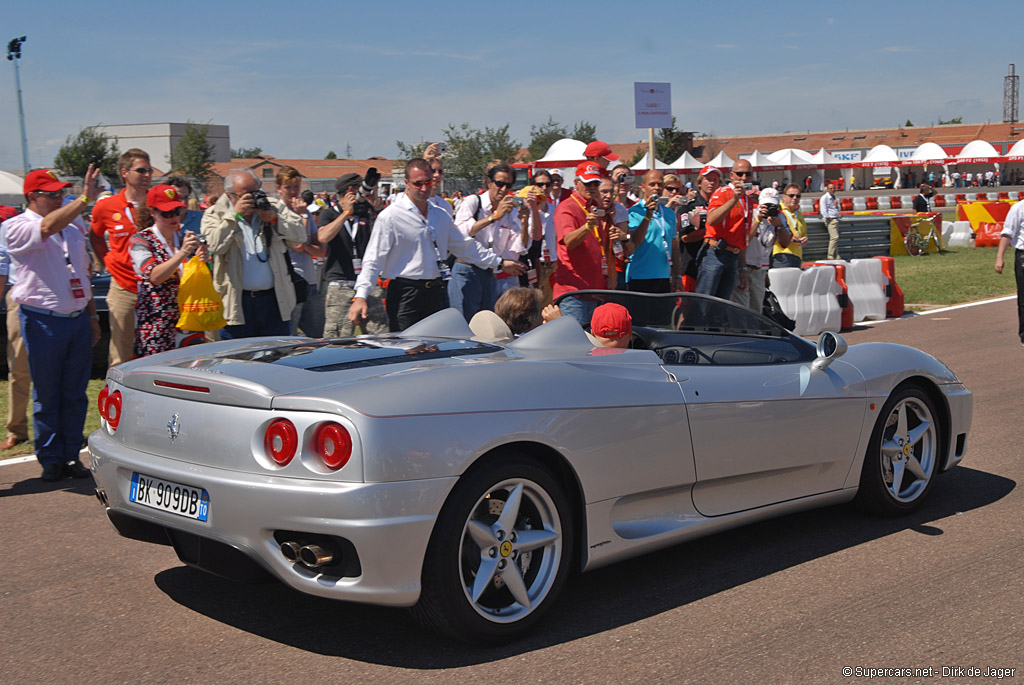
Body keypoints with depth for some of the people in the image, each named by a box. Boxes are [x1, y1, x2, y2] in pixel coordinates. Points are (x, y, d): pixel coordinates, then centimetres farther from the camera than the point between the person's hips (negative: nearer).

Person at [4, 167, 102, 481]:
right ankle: (51, 460, 12)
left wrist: (92, 316, 18)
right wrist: (84, 199, -31)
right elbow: (47, 227, -26)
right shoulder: (16, 226, -4)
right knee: (46, 396, 3)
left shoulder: (73, 231, 16)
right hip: (43, 322, -5)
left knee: (75, 393, 7)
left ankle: (71, 455, 16)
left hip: (78, 319, 5)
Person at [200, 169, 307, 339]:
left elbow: (300, 235, 2)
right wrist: (235, 214, -16)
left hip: (274, 300, 2)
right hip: (237, 304, -2)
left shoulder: (274, 208, 10)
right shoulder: (215, 215, 3)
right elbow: (215, 245, -15)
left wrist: (274, 219, -11)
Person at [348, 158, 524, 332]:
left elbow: (464, 246, 25)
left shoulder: (441, 216, 14)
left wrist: (499, 263, 28)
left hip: (435, 292, 6)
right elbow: (373, 260, -11)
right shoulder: (390, 216, -7)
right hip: (405, 296, -6)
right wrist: (360, 296, -21)